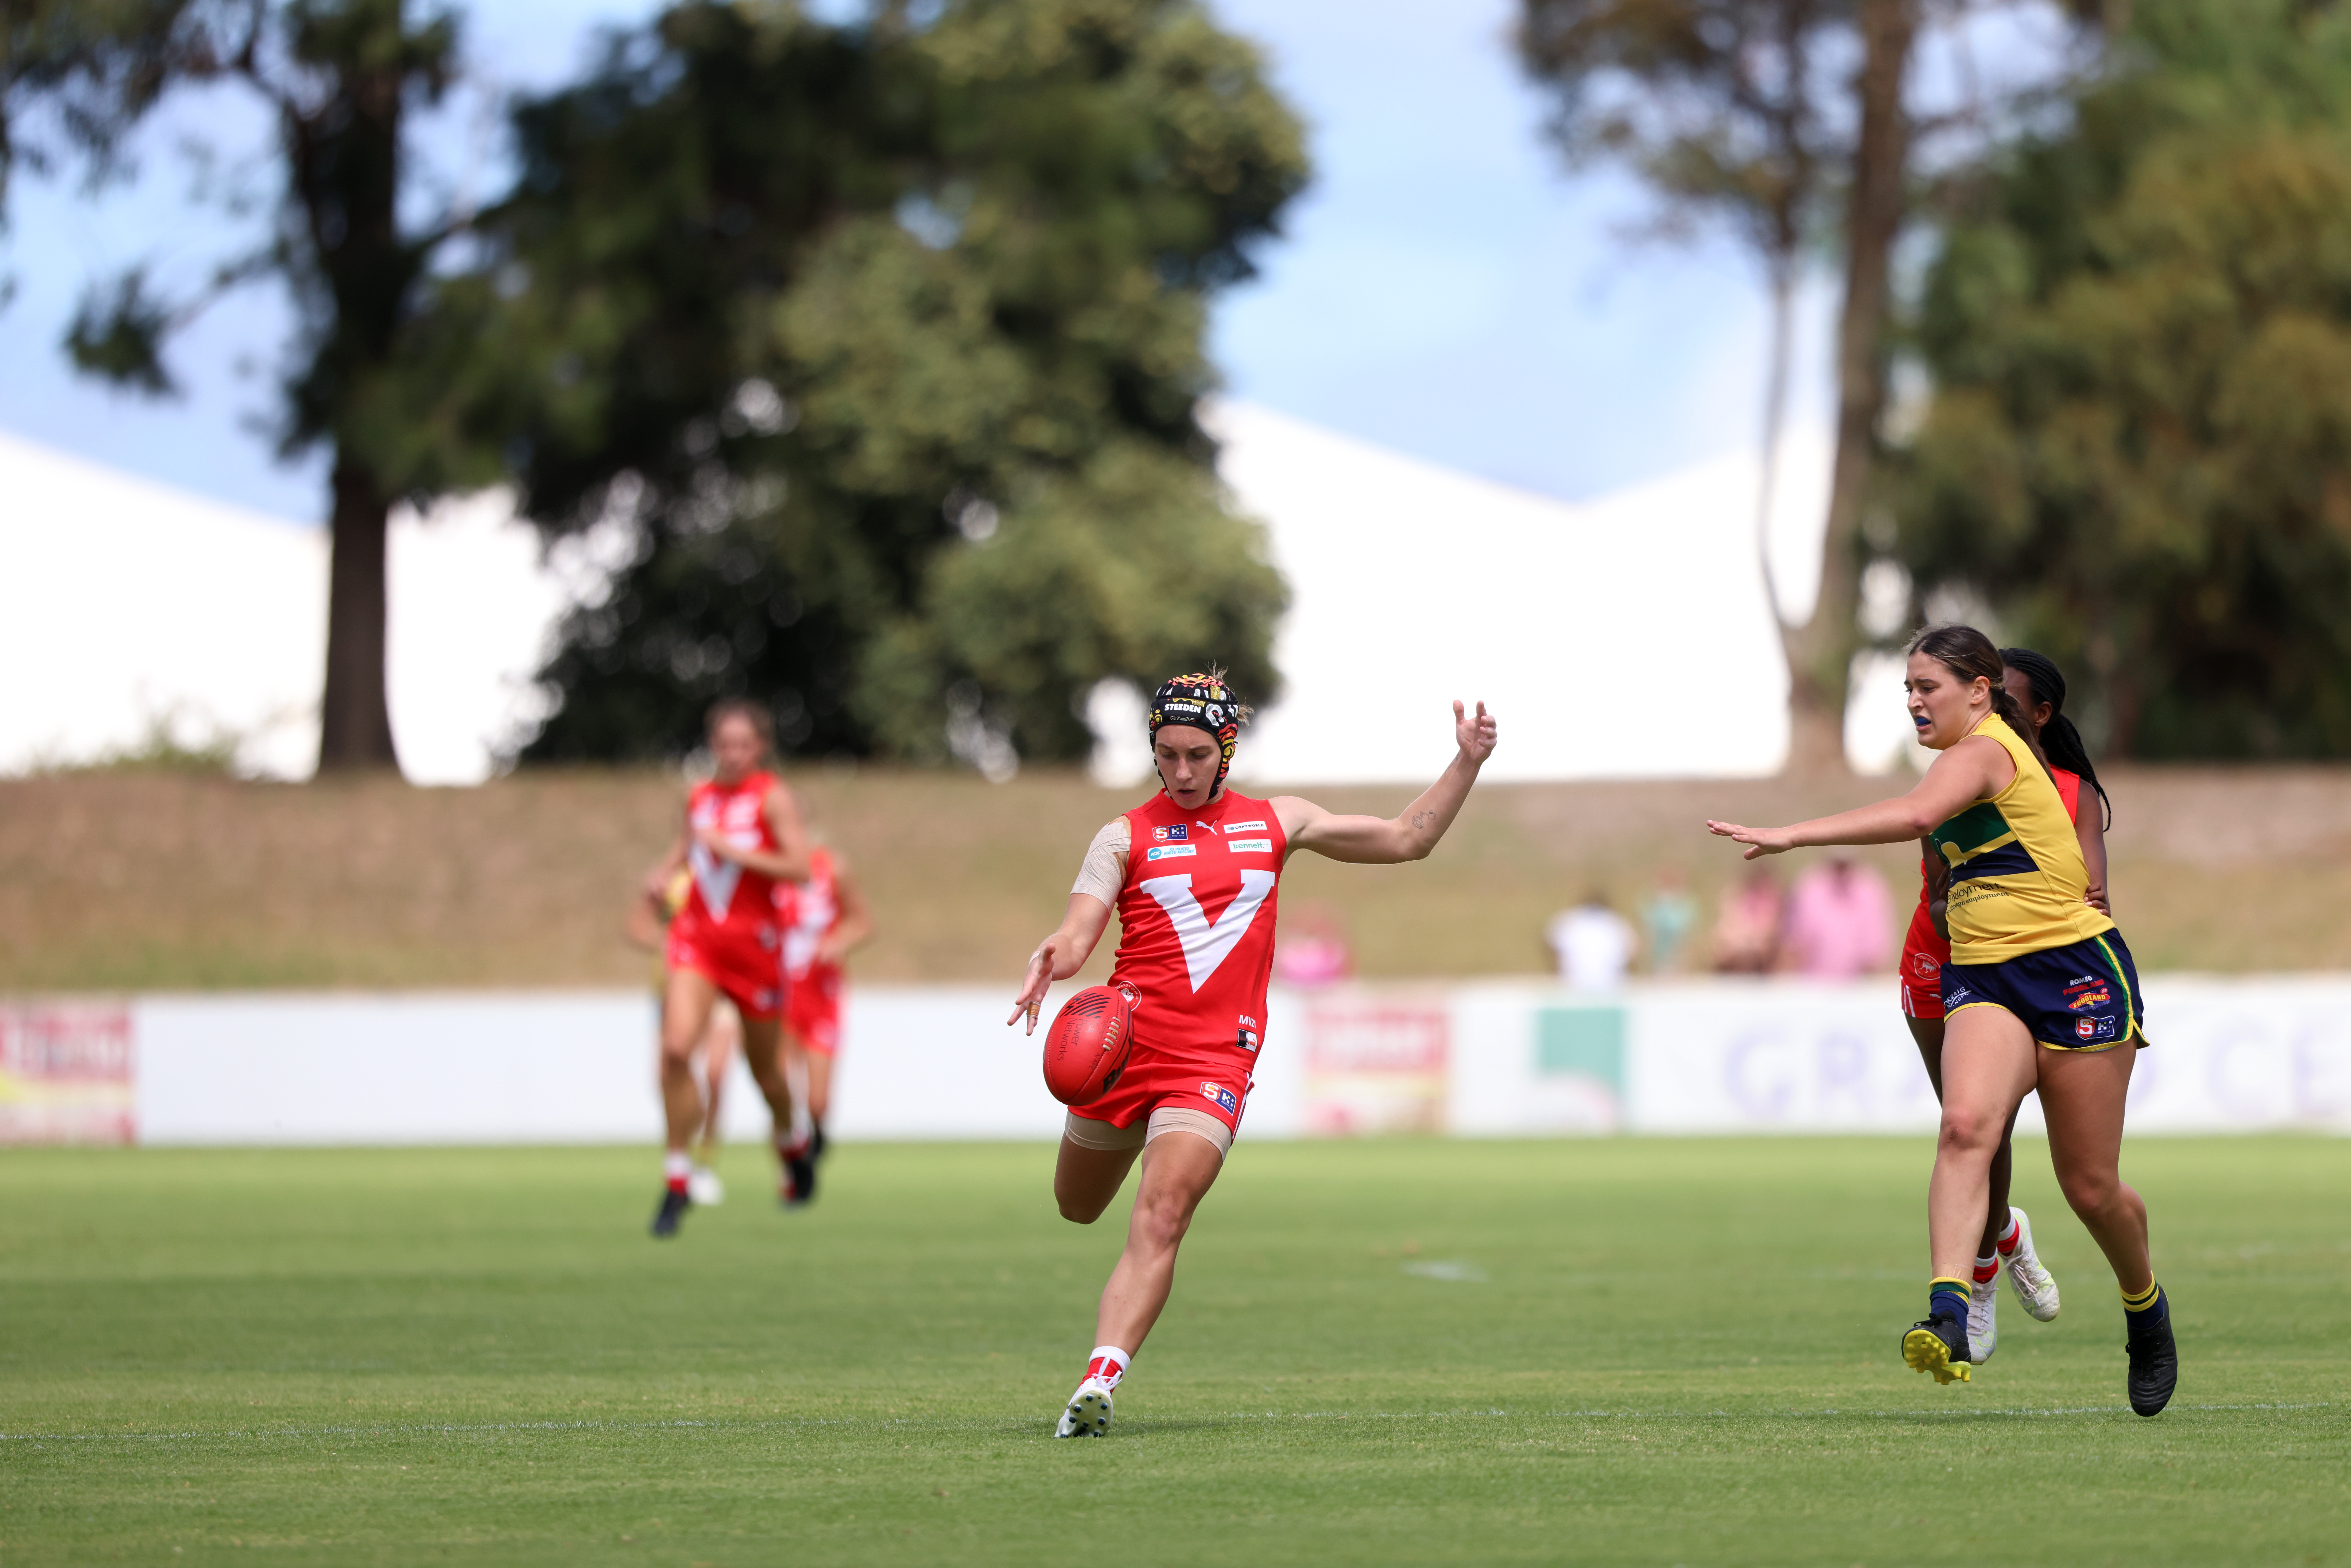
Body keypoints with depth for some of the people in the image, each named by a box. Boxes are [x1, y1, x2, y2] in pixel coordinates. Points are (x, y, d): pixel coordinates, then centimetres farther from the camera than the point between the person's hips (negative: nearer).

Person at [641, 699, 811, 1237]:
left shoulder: (773, 797, -5)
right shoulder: (700, 797, 8)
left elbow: (798, 867, -14)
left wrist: (732, 850, -19)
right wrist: (663, 873, 5)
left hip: (754, 940, -2)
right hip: (697, 937, 2)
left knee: (765, 1067, 11)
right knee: (676, 1048, -20)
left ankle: (789, 1142, 45)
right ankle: (677, 1180, -13)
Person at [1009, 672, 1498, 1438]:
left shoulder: (1277, 822, 13)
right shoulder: (1126, 837, 5)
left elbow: (1406, 839, 20)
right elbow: (1077, 933, -8)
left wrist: (1466, 764, 9)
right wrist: (1051, 963, -31)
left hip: (1216, 1058, -1)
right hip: (1125, 1042, 1)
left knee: (1159, 1222, -19)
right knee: (1078, 1208, 15)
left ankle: (1099, 1382, -27)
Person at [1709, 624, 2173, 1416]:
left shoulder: (1984, 751, -15)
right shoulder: (1975, 758, 14)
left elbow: (1916, 815, -35)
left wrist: (1794, 835, -40)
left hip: (2077, 971, -7)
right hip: (1983, 979, 7)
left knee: (2090, 1186, 3)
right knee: (1965, 1125, -23)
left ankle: (2145, 1306, 33)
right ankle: (1948, 1317, -38)